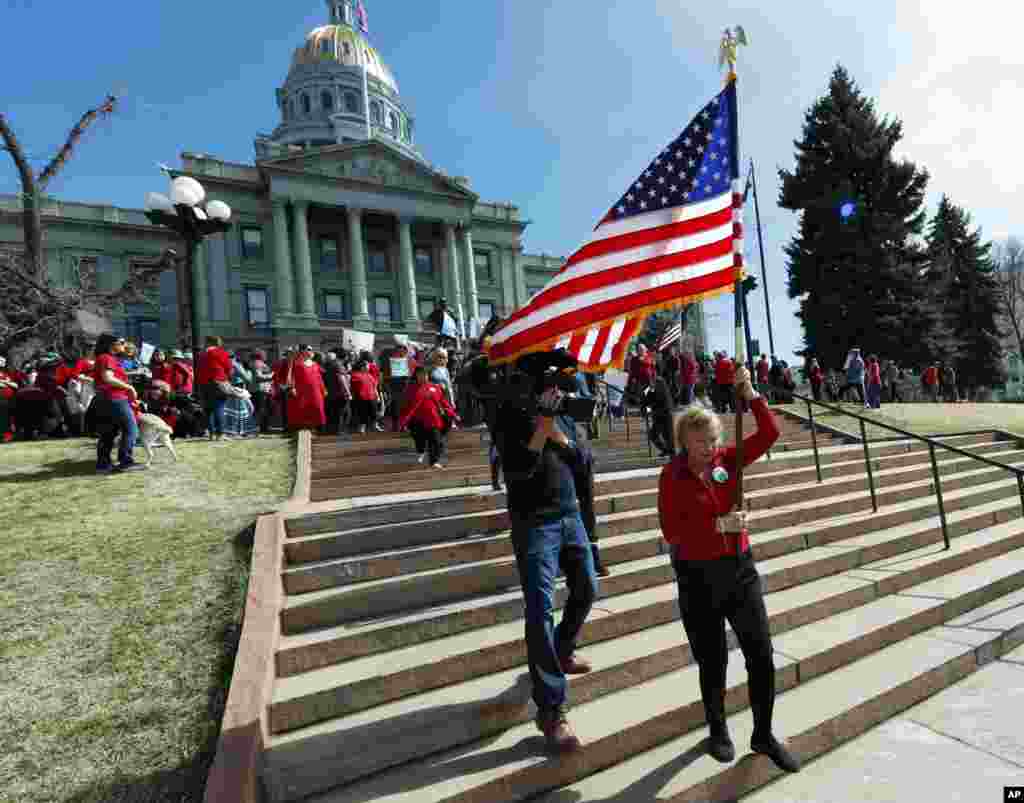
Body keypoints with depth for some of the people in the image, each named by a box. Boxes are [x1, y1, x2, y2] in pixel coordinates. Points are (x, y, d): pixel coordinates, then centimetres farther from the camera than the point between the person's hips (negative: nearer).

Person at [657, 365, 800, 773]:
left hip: (740, 567, 4)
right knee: (712, 661, 13)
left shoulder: (727, 459, -2)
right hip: (697, 576, -3)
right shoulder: (672, 476, -13)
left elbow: (770, 433, -9)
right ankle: (718, 731, 39)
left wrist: (749, 392, -18)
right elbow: (671, 531, -18)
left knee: (762, 656, 10)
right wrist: (719, 525, -24)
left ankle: (764, 735, 33)